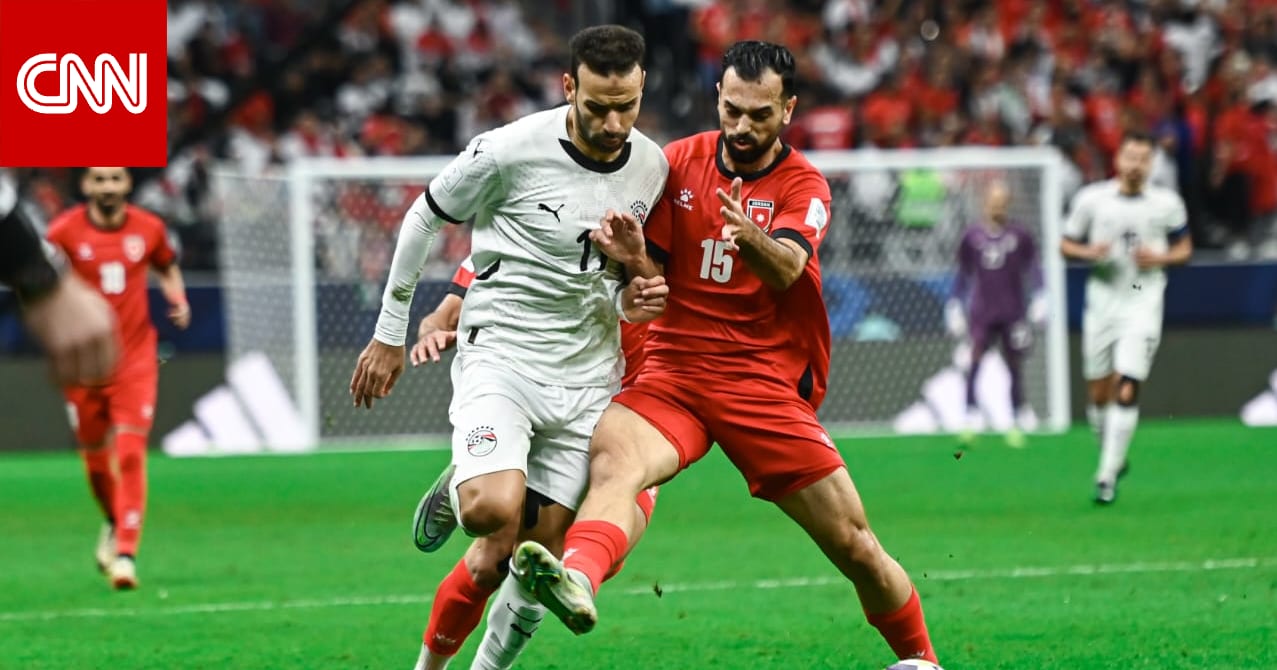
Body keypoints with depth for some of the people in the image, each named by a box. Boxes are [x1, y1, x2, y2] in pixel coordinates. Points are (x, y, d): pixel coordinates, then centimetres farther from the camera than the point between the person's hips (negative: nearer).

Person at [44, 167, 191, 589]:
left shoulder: (148, 229, 2)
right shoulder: (65, 232, -5)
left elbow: (167, 266, 21)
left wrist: (177, 299, 2)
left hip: (135, 359, 0)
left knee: (131, 454, -13)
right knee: (95, 455, 10)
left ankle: (126, 553, -15)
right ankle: (114, 523, 41)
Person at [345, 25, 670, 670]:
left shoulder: (651, 167, 1)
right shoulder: (510, 151, -16)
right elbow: (422, 218, 1)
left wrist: (629, 296, -5)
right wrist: (390, 334, 7)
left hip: (588, 374, 5)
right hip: (500, 356, -4)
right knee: (496, 510, -31)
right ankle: (459, 490, 3)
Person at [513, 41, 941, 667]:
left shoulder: (804, 186, 0)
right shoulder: (678, 163, 7)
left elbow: (787, 269, -21)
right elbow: (650, 275, 7)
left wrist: (752, 238, -44)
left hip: (767, 385, 0)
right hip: (672, 373, 0)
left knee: (855, 547, -2)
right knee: (612, 457, -34)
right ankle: (576, 580, -61)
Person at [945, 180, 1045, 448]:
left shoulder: (1021, 237, 1)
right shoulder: (972, 238, 3)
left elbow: (1032, 270, 7)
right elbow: (963, 275, 11)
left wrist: (1039, 299, -3)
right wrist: (955, 304, 10)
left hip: (1013, 312, 0)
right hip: (982, 312, 0)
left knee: (1014, 365, 5)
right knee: (975, 360, -14)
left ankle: (1018, 425, 14)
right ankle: (971, 419, -15)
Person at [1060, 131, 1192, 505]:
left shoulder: (1167, 204, 1)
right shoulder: (1091, 199, 1)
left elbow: (1184, 249, 12)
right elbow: (1065, 245, 8)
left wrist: (1161, 258, -9)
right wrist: (1090, 252, -14)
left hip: (1143, 305, -2)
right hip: (1102, 302, 2)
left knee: (1126, 392, -13)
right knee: (1099, 395, 7)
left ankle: (1107, 476, -10)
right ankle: (1113, 459, 31)